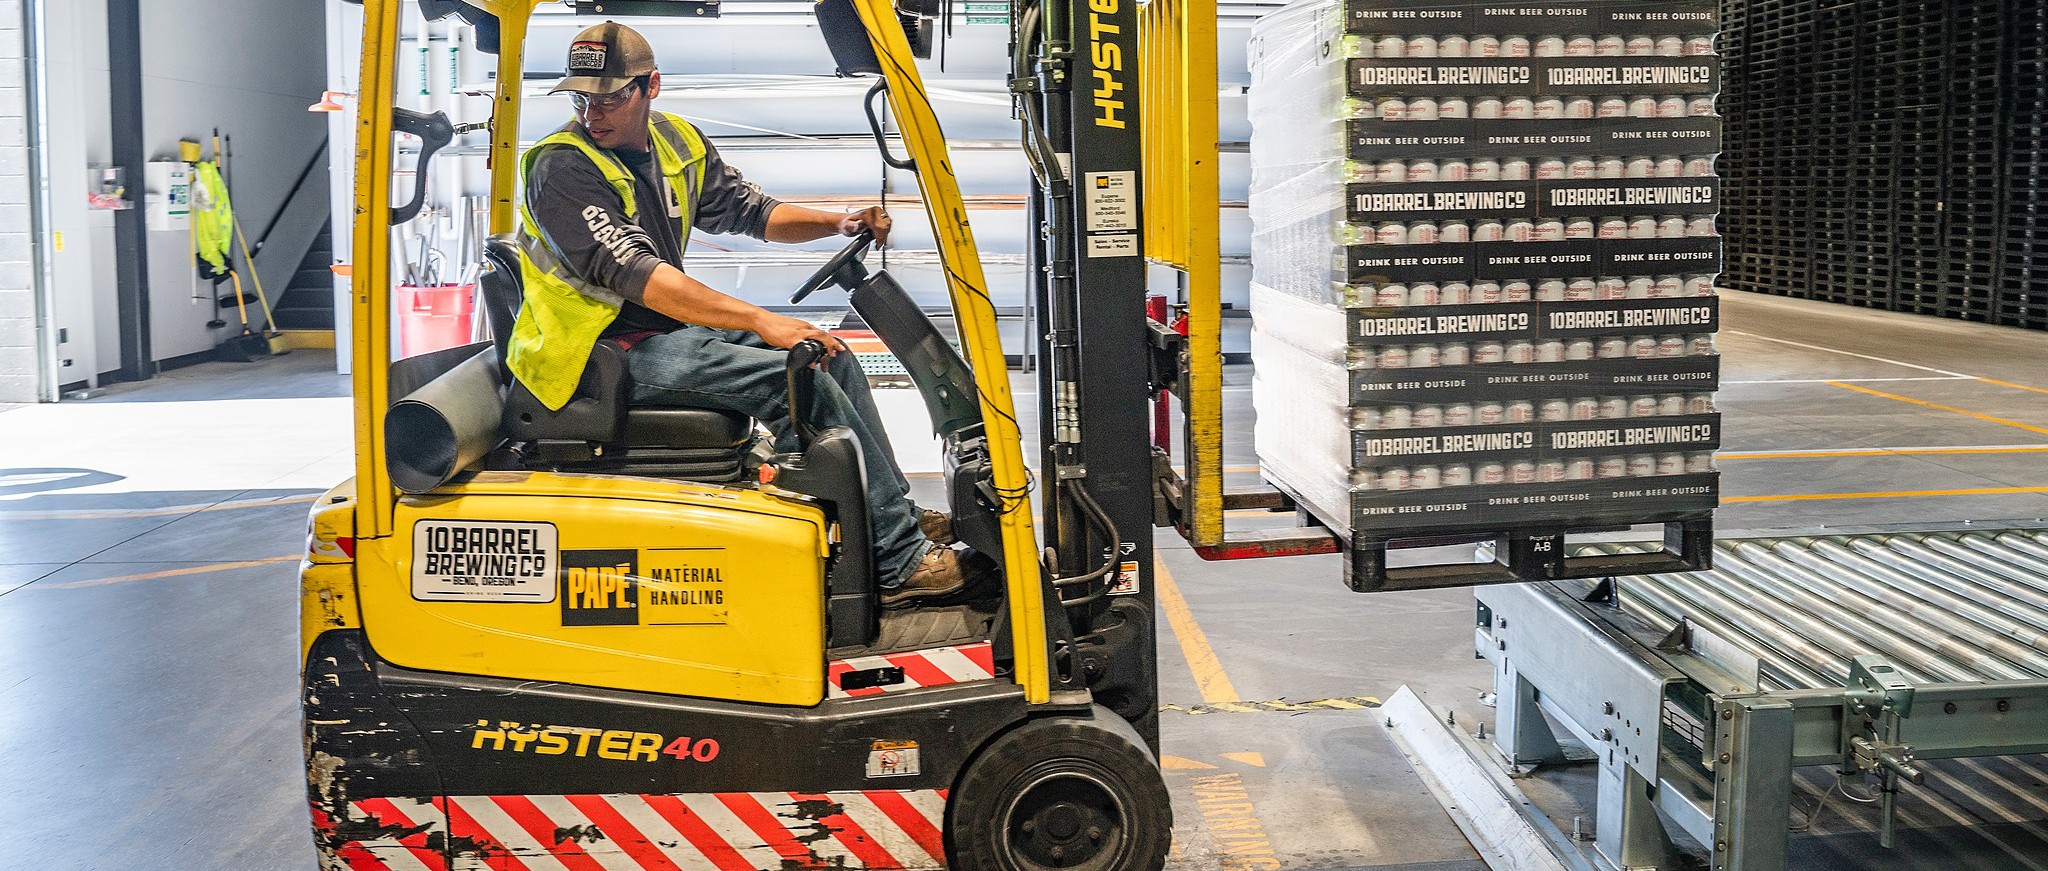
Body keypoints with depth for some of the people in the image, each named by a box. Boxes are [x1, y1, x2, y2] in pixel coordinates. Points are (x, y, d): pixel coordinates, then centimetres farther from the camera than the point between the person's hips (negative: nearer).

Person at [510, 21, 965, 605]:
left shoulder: (677, 142, 6)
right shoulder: (562, 167, -18)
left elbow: (749, 210, 18)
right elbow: (636, 274, -28)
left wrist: (839, 224, 0)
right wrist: (762, 322, -34)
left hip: (671, 328, 9)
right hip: (608, 351, -9)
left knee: (830, 355, 5)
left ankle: (897, 516, 11)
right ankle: (899, 561, -16)